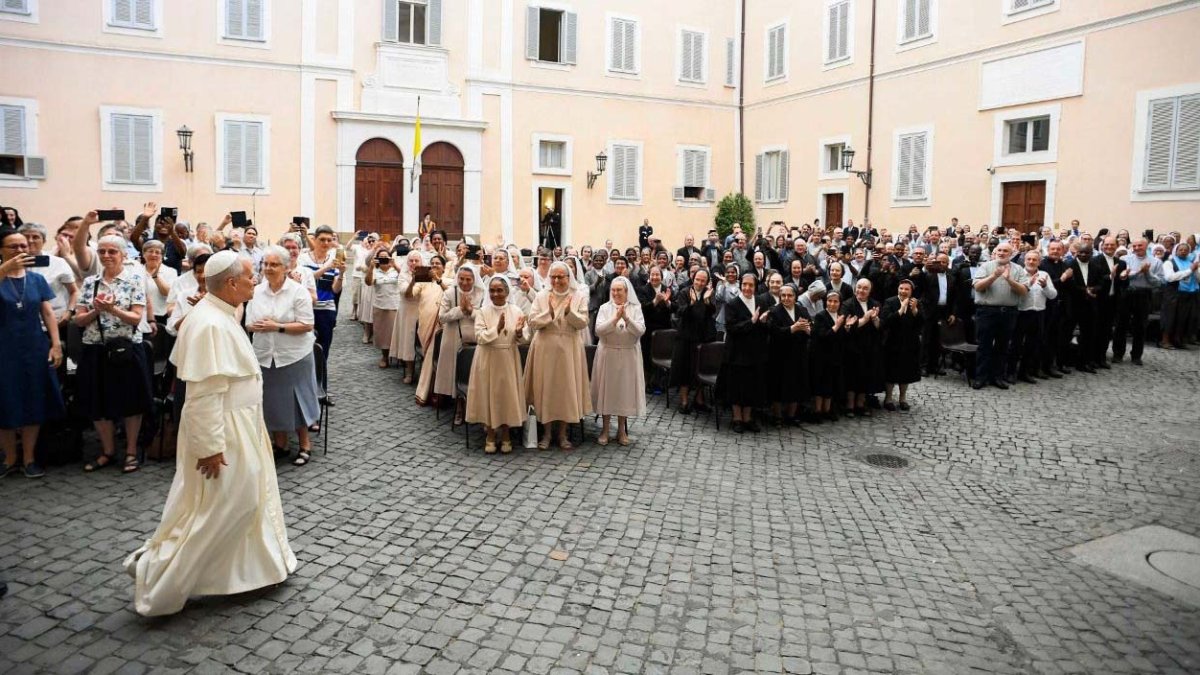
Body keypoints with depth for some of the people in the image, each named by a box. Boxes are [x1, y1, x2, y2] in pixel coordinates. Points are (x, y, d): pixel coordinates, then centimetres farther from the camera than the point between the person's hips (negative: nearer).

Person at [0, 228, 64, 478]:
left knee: (34, 404, 5)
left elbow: (48, 314, 3)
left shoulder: (36, 279, 5)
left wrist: (56, 345, -5)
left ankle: (29, 458, 16)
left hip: (35, 348, 2)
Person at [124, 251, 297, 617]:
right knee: (215, 508, 1)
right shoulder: (210, 325, -26)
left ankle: (261, 562, 33)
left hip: (238, 425, 10)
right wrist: (210, 446, -25)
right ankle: (155, 570, 12)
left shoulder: (219, 315, 7)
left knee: (245, 497, 19)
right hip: (222, 430, -10)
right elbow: (204, 392, -27)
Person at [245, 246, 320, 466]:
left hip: (294, 355, -4)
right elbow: (249, 323, 8)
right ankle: (279, 443, 27)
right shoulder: (256, 291, 5)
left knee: (296, 398, 5)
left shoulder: (298, 291, -9)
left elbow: (307, 325, -13)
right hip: (265, 355, 4)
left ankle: (304, 445, 19)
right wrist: (257, 326, -15)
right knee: (272, 399, 11)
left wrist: (278, 327, -20)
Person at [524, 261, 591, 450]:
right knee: (546, 387, 3)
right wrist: (549, 312, -18)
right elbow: (532, 322, -5)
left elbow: (583, 322, -6)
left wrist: (569, 312, -20)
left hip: (568, 349, 0)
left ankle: (562, 433, 15)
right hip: (545, 348, 0)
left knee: (567, 387, 3)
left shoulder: (578, 297, 2)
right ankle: (547, 432, 15)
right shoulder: (541, 296, 2)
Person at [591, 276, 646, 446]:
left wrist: (626, 318, -22)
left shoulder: (635, 308, 1)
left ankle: (622, 430, 16)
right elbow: (598, 330, -10)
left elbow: (640, 331, -10)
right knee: (607, 389, 2)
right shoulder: (605, 308, 1)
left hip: (628, 356, 0)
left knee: (625, 389, 5)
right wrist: (615, 319, -21)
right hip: (608, 354, 0)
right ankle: (605, 430, 12)